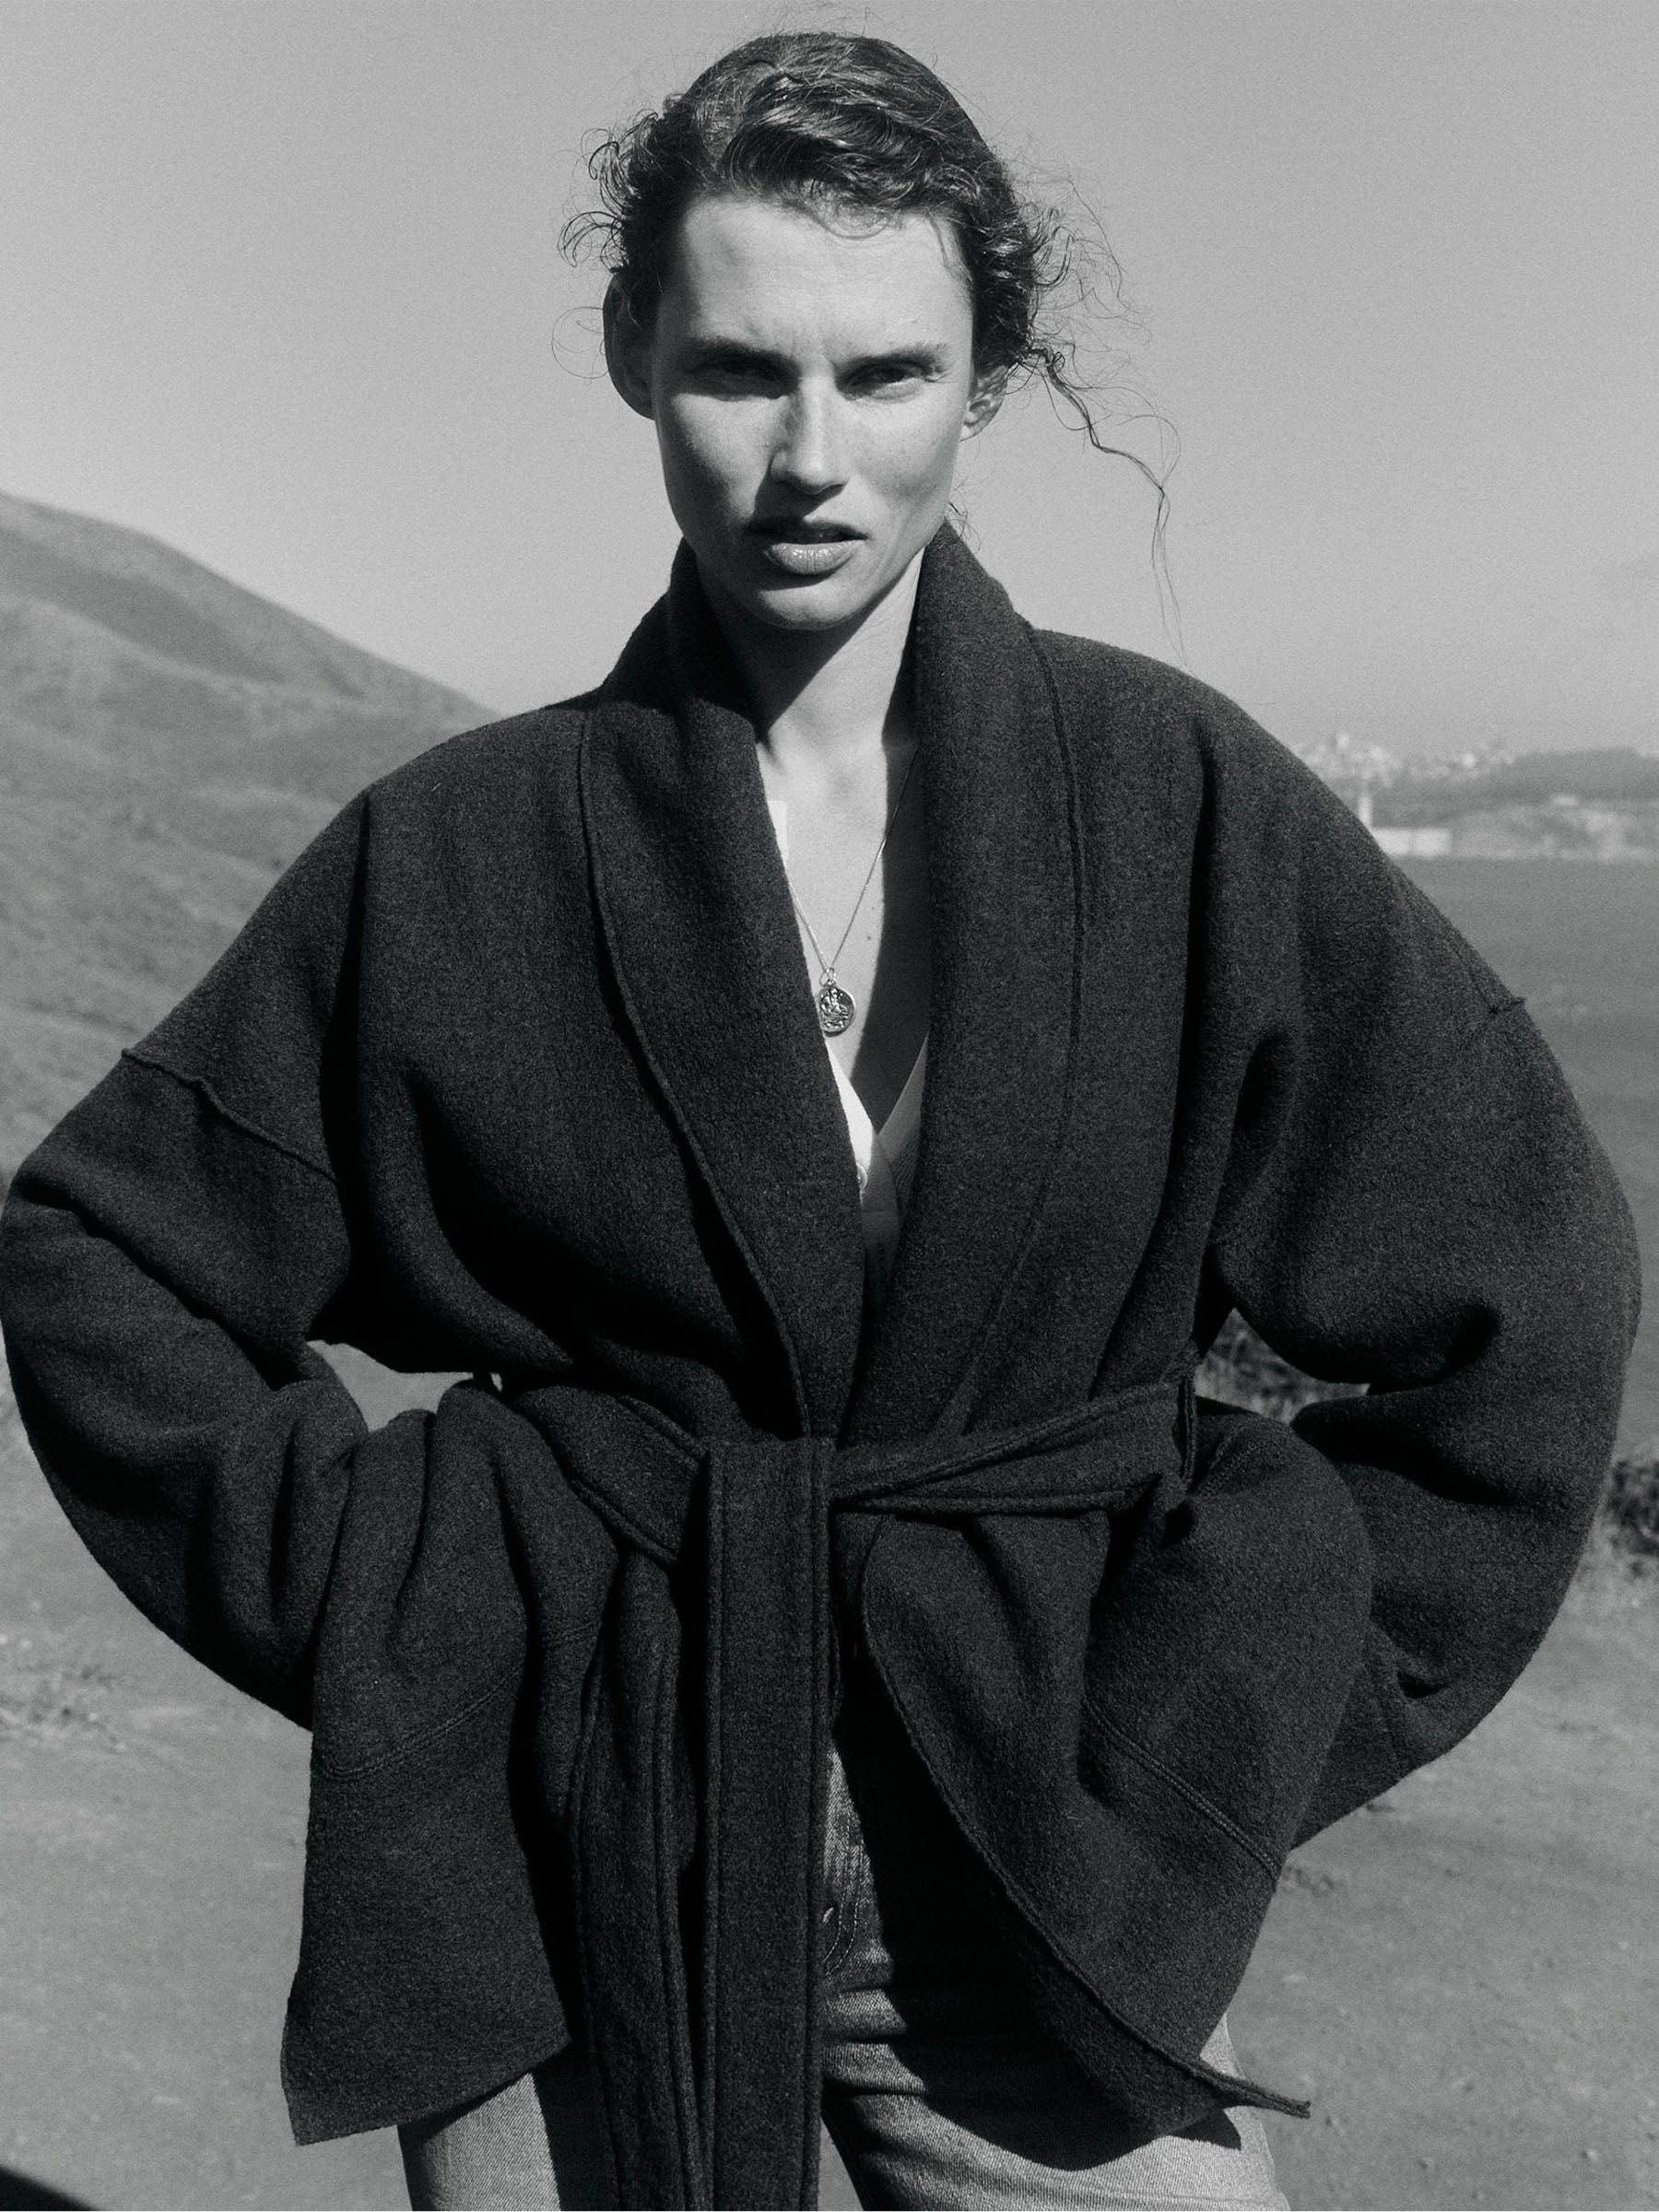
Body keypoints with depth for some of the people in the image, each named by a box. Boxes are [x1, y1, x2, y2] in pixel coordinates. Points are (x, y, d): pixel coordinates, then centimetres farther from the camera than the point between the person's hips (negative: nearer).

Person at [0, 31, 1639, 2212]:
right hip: (564, 1874, 1)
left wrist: (1238, 1715, -1)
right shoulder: (459, 855, -4)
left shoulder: (1176, 799, -5)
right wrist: (373, 1602, -2)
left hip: (1036, 1877, 0)